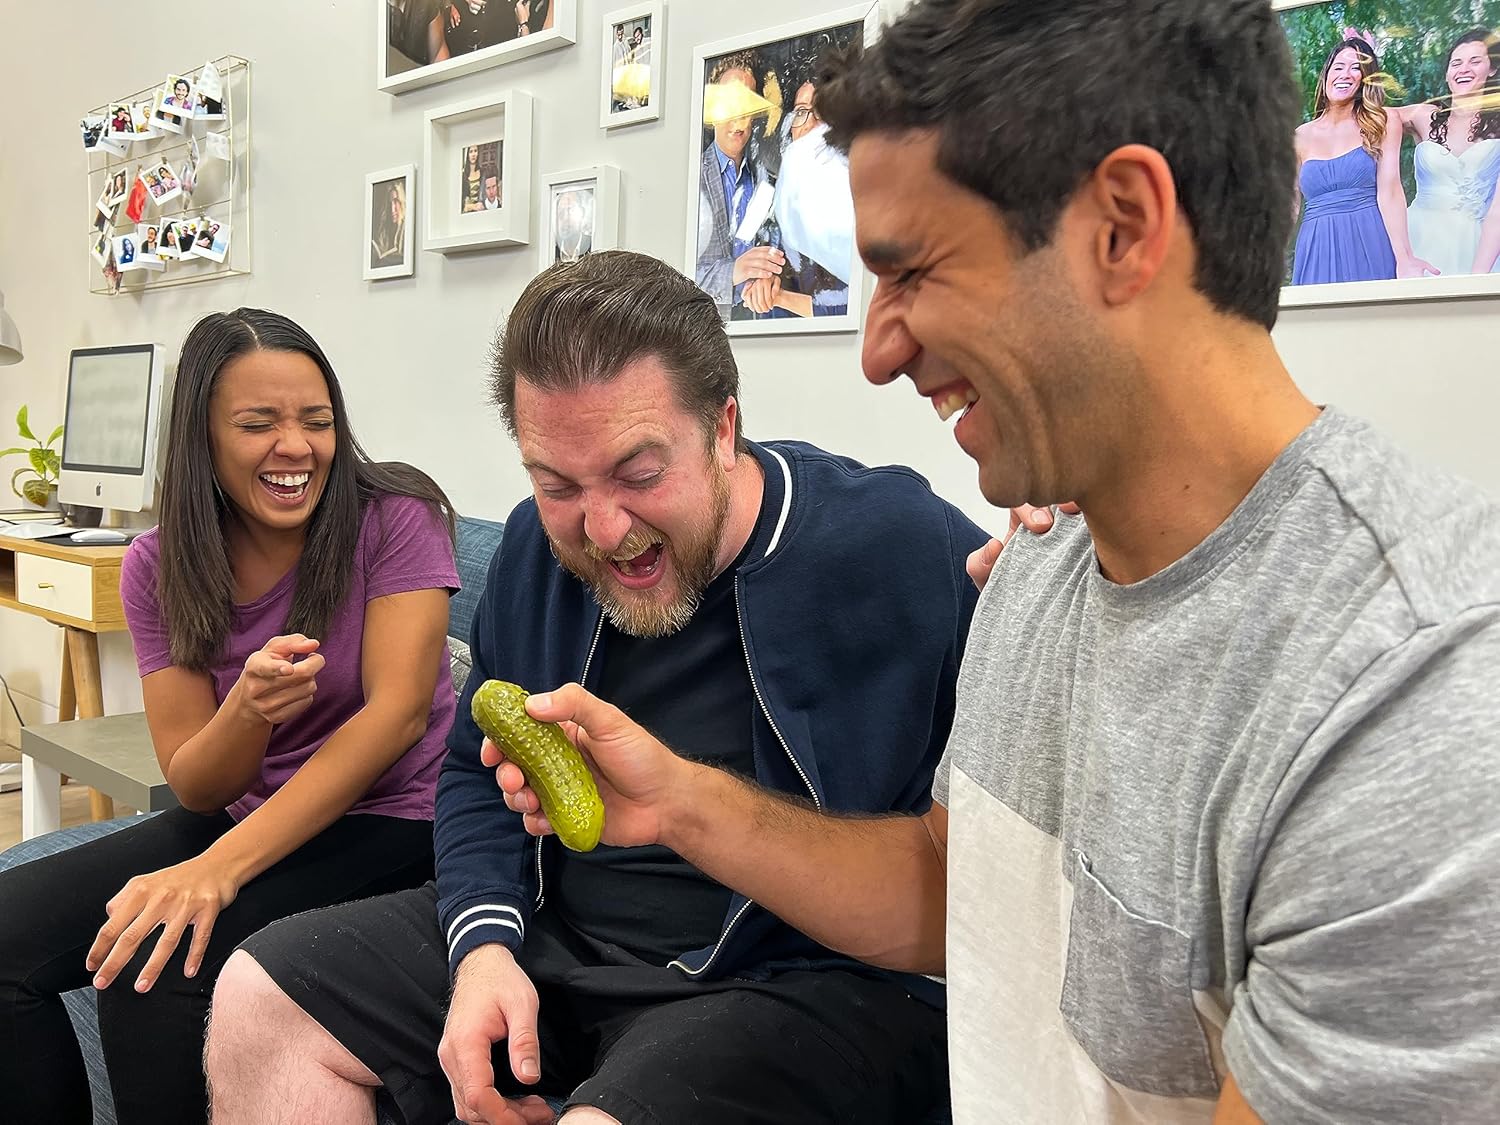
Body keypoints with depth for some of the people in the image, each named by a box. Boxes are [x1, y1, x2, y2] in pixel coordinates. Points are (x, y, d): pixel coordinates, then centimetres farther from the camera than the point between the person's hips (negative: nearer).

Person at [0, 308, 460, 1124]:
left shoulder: (396, 519, -13)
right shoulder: (158, 568, -1)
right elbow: (195, 788, -3)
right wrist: (248, 709, -28)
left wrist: (220, 868, -29)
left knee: (152, 963, -25)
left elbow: (396, 713, -21)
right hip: (243, 815, 5)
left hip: (388, 822, -5)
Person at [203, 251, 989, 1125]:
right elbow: (478, 772, 13)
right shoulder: (539, 546, 2)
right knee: (261, 1000, 2)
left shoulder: (906, 549, -18)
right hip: (554, 935, 6)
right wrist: (486, 944, -5)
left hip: (812, 978, -5)